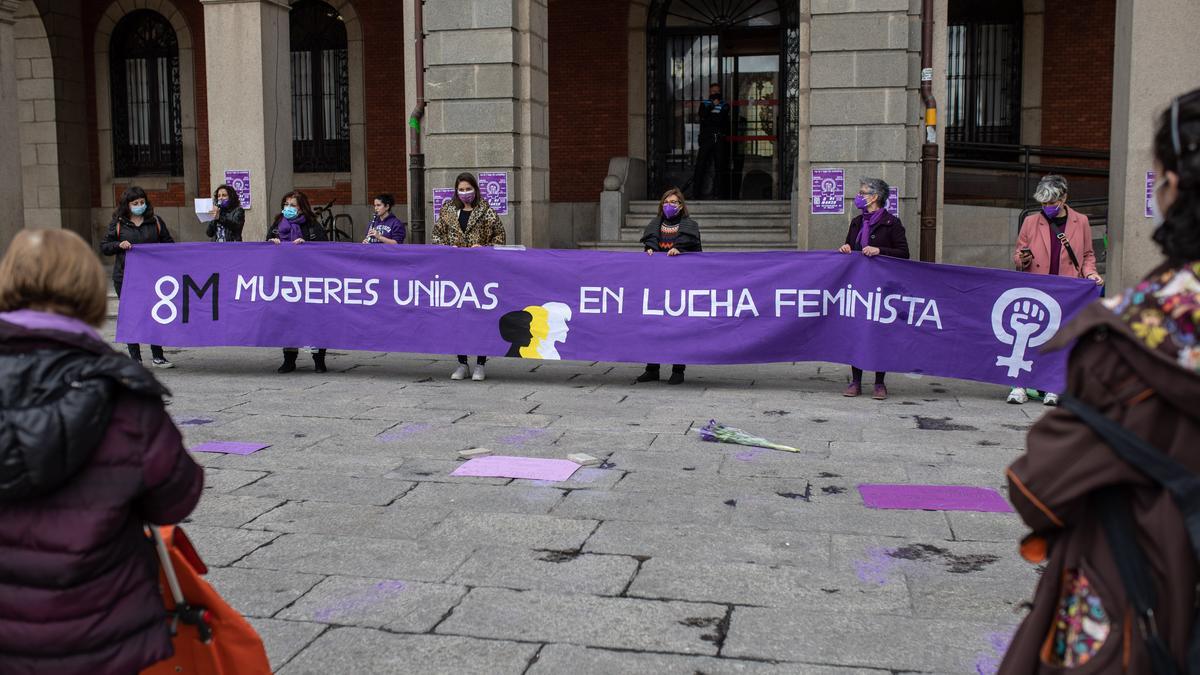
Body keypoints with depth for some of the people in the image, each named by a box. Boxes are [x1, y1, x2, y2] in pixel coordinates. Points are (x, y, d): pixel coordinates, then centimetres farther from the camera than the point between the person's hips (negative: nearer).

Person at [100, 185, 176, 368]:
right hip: (125, 276, -1)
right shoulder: (118, 223, 4)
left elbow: (169, 244, 15)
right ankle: (135, 358, 12)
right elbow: (104, 247, 6)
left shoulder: (156, 222, 7)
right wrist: (119, 245, -12)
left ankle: (158, 356, 11)